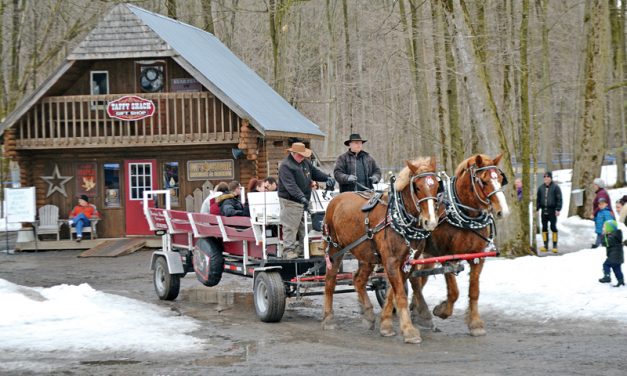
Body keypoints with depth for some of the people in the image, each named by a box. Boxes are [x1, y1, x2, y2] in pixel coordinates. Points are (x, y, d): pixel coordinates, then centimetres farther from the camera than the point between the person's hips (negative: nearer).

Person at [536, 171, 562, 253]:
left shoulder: (555, 187, -3)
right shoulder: (541, 187, 10)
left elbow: (559, 199, -5)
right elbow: (538, 199, 16)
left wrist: (558, 209, -13)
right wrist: (536, 208, 8)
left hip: (552, 211, -4)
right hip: (544, 211, 4)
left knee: (553, 227, -4)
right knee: (544, 228, 7)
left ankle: (555, 245, 3)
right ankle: (545, 245, 14)